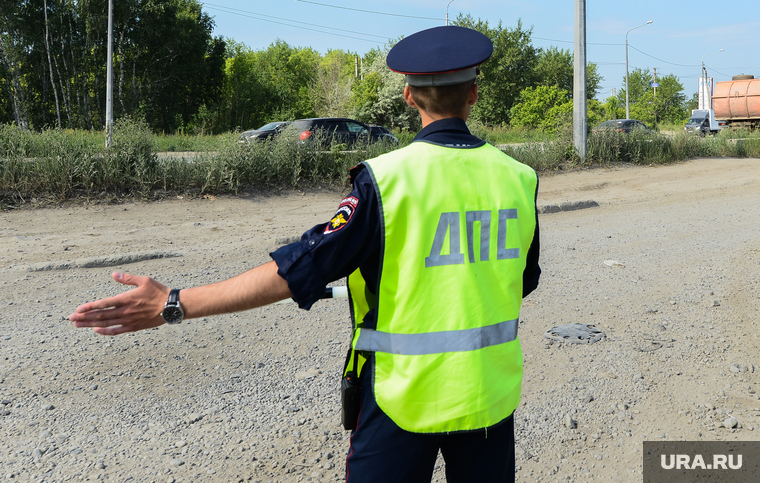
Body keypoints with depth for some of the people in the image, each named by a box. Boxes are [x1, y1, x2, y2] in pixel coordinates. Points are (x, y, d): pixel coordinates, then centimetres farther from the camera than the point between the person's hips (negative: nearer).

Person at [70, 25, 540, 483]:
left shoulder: (386, 179, -18)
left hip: (404, 397, -3)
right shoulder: (518, 177, -4)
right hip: (490, 394, 4)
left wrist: (174, 305, -16)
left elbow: (298, 269, -20)